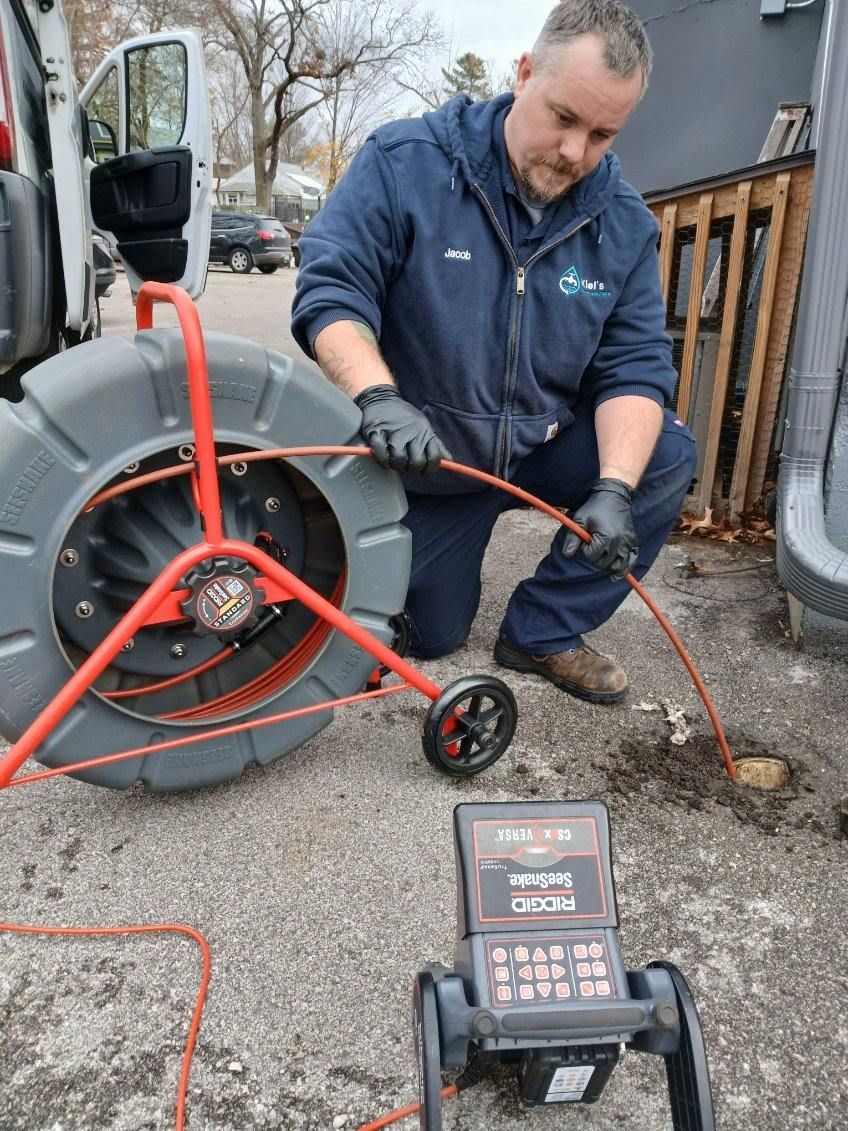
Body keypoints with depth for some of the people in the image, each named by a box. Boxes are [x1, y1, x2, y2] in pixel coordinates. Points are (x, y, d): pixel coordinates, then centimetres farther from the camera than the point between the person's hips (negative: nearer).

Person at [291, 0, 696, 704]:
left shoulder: (624, 223, -7)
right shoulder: (404, 163, -16)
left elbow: (635, 365, -12)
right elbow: (330, 290, -22)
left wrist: (614, 489, -30)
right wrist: (379, 399, -41)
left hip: (547, 450, 3)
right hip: (426, 459, -2)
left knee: (668, 455, -21)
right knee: (429, 635, 3)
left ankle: (542, 633, -6)